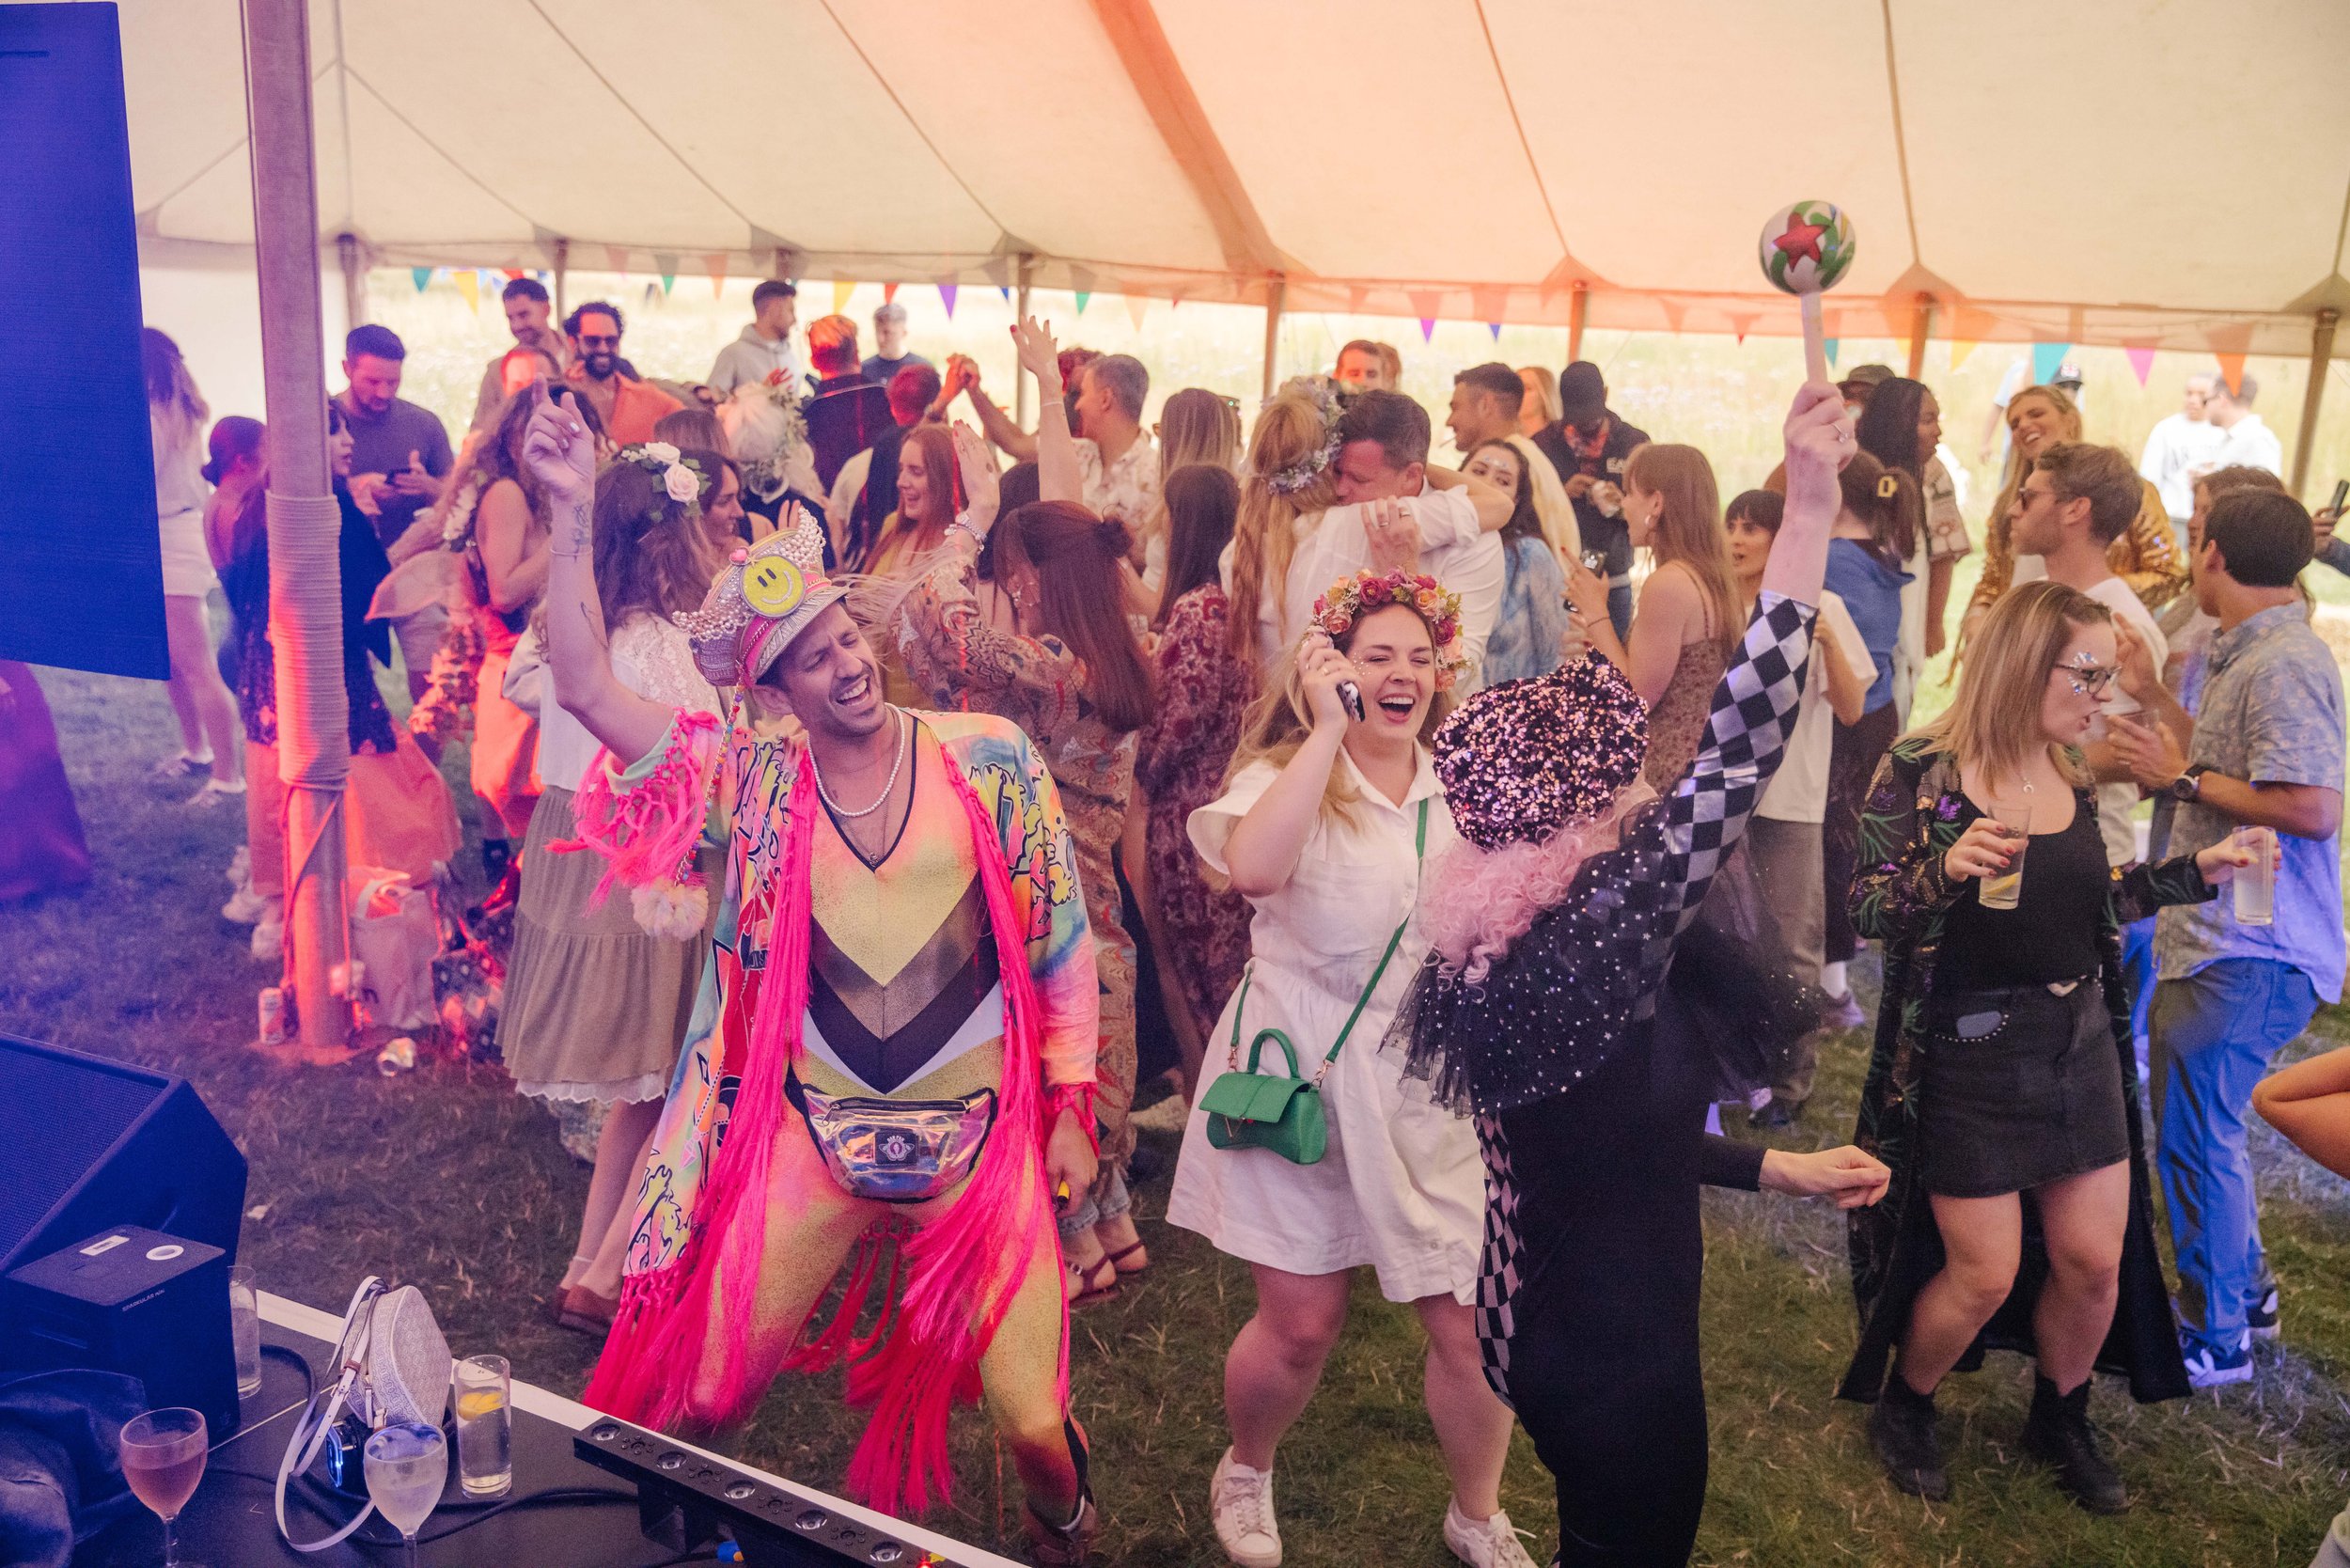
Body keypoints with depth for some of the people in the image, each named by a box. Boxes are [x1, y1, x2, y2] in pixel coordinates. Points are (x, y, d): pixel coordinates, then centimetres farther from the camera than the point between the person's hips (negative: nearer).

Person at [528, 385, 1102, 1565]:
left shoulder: (988, 759, -6)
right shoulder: (754, 773, -5)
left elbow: (1060, 939, 1)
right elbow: (583, 688, -13)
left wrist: (1069, 1104, 3)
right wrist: (574, 513, -19)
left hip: (984, 1135, -1)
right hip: (808, 1135, 1)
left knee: (1033, 1417, 5)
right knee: (707, 1390, 11)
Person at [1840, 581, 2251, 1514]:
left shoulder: (2074, 776, 5)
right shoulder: (1922, 770, -14)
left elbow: (2086, 905, 14)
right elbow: (1868, 910, -14)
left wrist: (2193, 874, 6)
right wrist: (1945, 868, -31)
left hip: (2080, 1039, 6)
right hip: (1968, 1050, -6)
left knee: (2096, 1259, 10)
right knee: (1985, 1274, 1)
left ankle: (2061, 1419, 37)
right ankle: (1902, 1407, 29)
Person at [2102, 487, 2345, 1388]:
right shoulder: (2248, 656, 13)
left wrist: (2181, 778, -18)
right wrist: (2151, 697, 19)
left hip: (2249, 956, -10)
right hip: (2219, 940, 10)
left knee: (2194, 1133, -1)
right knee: (2200, 1124, 20)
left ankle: (2213, 1339, 14)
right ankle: (2244, 1289, 37)